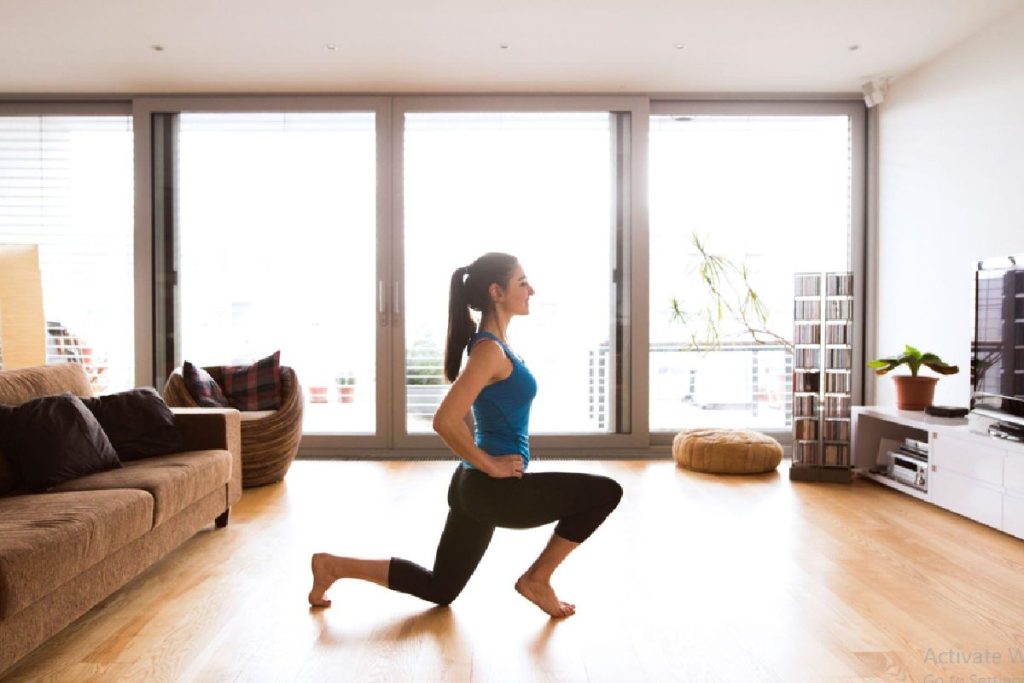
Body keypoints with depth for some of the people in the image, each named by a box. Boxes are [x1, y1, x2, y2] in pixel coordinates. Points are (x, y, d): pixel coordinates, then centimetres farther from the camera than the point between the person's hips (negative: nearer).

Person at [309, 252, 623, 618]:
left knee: (439, 589, 21)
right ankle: (537, 579, 6)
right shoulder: (490, 350, -18)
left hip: (476, 487, 10)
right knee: (605, 493, -5)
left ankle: (334, 565, 21)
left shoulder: (492, 344, 11)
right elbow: (445, 421, -27)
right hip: (495, 489, -10)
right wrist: (491, 466, -16)